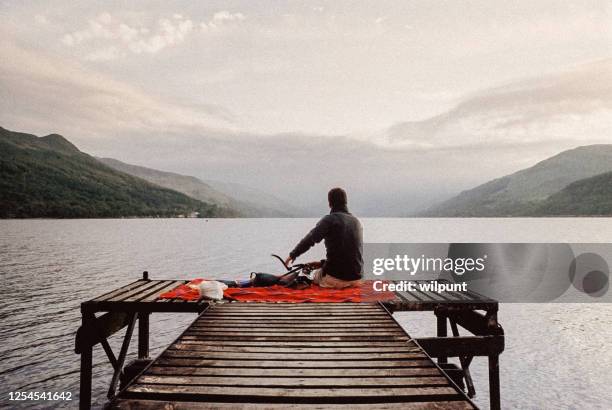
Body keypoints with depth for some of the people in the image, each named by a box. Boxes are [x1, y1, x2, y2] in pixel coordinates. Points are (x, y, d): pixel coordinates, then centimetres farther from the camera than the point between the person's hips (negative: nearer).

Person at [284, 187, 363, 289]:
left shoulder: (330, 220, -10)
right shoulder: (357, 222, 10)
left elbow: (309, 240, -18)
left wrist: (292, 255, -2)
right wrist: (323, 263, 18)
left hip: (336, 277, -4)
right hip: (356, 278, 4)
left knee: (315, 275, 28)